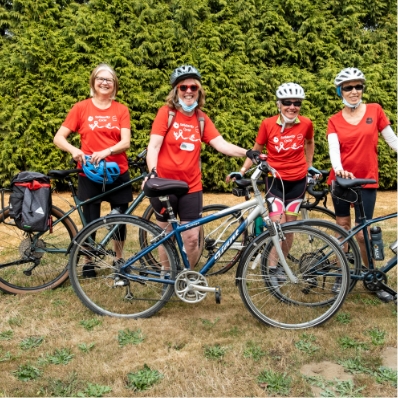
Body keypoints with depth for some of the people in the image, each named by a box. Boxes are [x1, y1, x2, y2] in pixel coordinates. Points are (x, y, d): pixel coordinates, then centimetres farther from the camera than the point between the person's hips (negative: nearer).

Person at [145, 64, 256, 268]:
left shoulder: (202, 119, 6)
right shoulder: (166, 112, -3)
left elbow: (221, 144, -5)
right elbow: (153, 145, -11)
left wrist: (247, 153, -20)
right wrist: (152, 173, -27)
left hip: (191, 187, 2)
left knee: (192, 238, 1)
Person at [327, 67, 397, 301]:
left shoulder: (375, 110, 2)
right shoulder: (334, 121, 1)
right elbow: (333, 149, -13)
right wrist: (339, 169, -32)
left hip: (366, 180, -1)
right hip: (341, 180, 1)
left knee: (363, 234, -2)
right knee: (343, 228, 9)